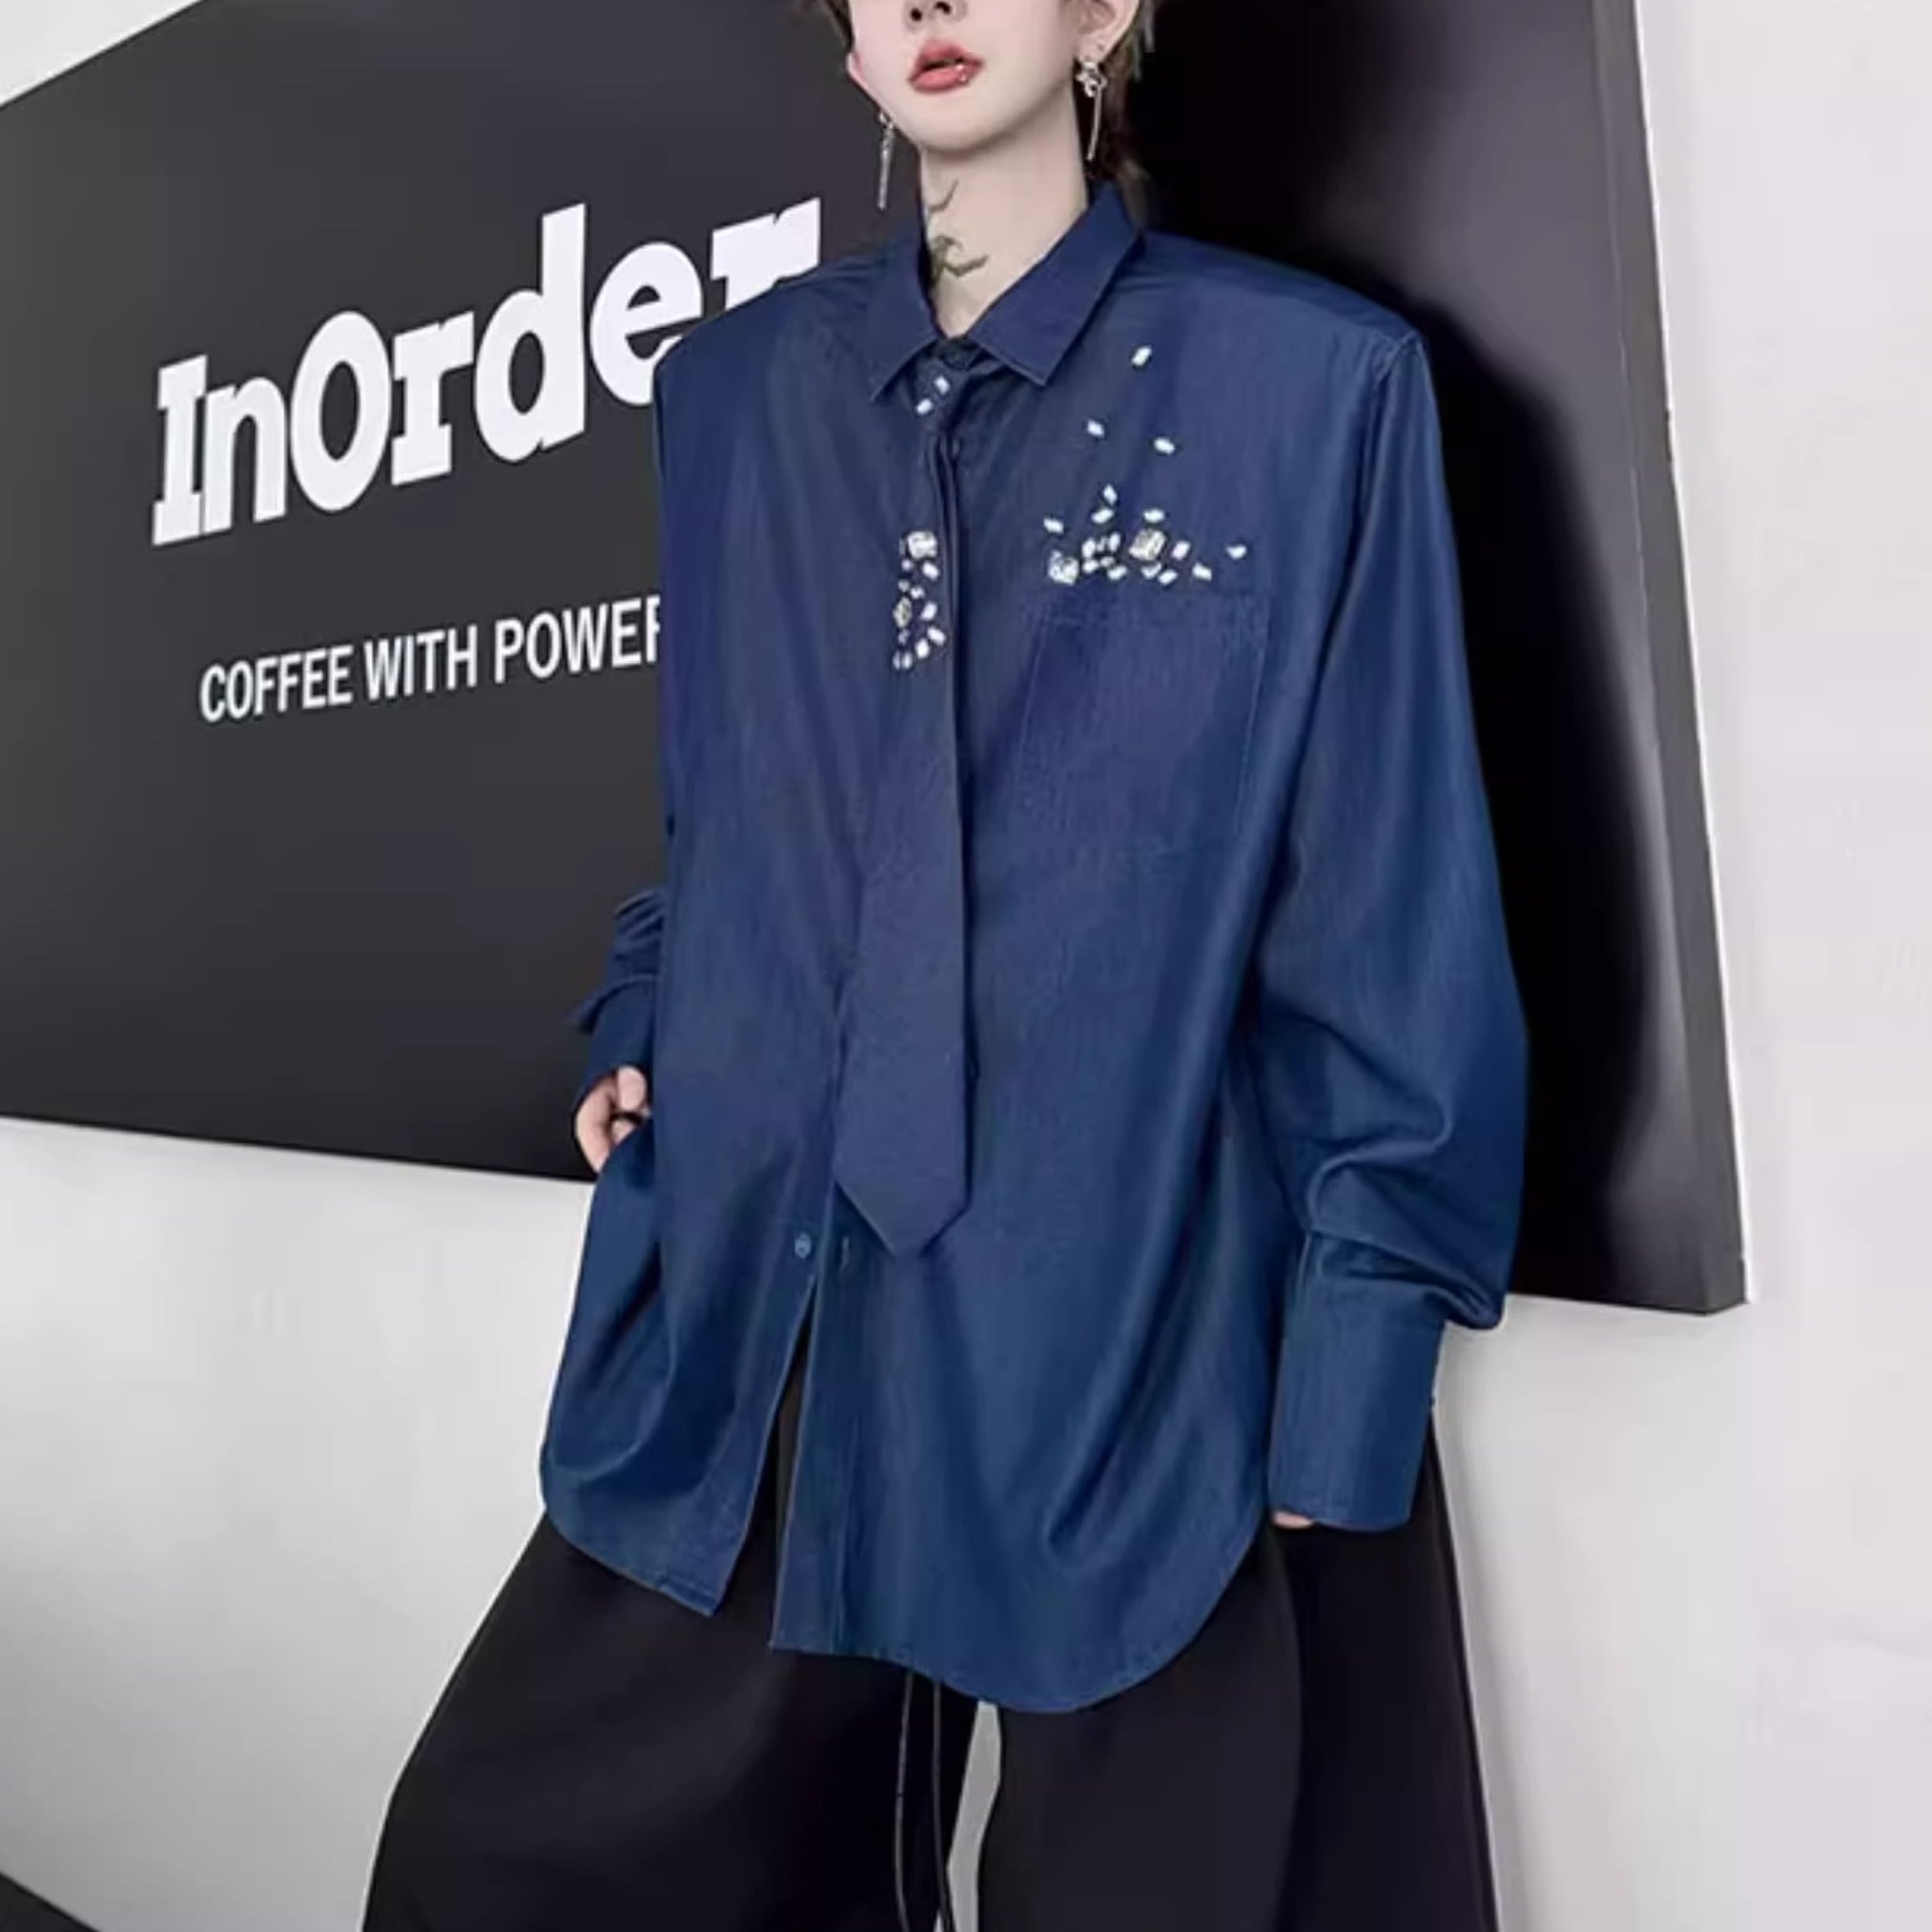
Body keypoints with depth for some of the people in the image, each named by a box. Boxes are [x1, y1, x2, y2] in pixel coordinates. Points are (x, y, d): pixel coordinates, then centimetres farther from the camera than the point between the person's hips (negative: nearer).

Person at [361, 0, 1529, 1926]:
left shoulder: (1310, 378, -3)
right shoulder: (735, 388, 10)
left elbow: (1392, 924, -5)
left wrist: (1352, 1365, -8)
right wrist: (637, 1034, 6)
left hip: (1145, 1328, -3)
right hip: (749, 1315, 5)